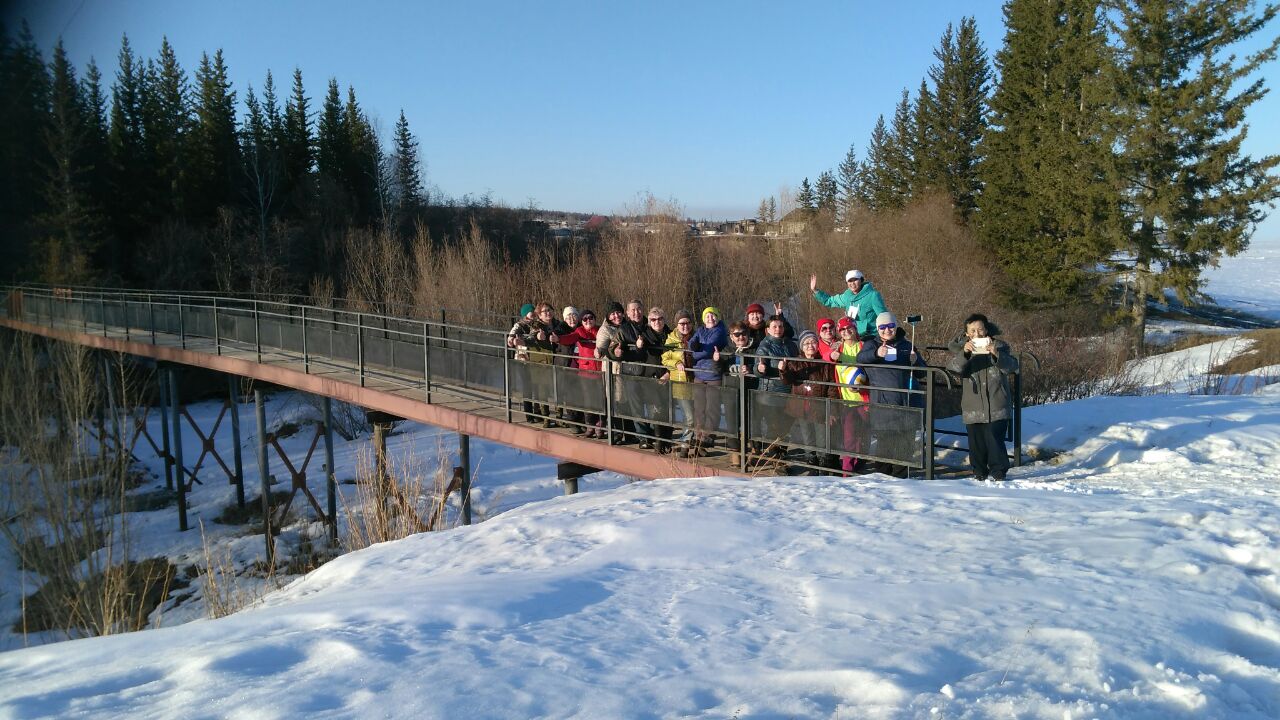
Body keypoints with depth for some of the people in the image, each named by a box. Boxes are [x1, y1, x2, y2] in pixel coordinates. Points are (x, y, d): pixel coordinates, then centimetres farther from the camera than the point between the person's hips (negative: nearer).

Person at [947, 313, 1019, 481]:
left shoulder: (999, 346, 4)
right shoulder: (959, 348, 5)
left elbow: (1012, 366, -10)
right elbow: (953, 368, -12)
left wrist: (996, 354, -27)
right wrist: (964, 353, -31)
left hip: (996, 407, -2)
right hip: (972, 407, 2)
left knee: (995, 440, -10)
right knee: (976, 442, 7)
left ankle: (998, 472, 3)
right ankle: (979, 473, 21)